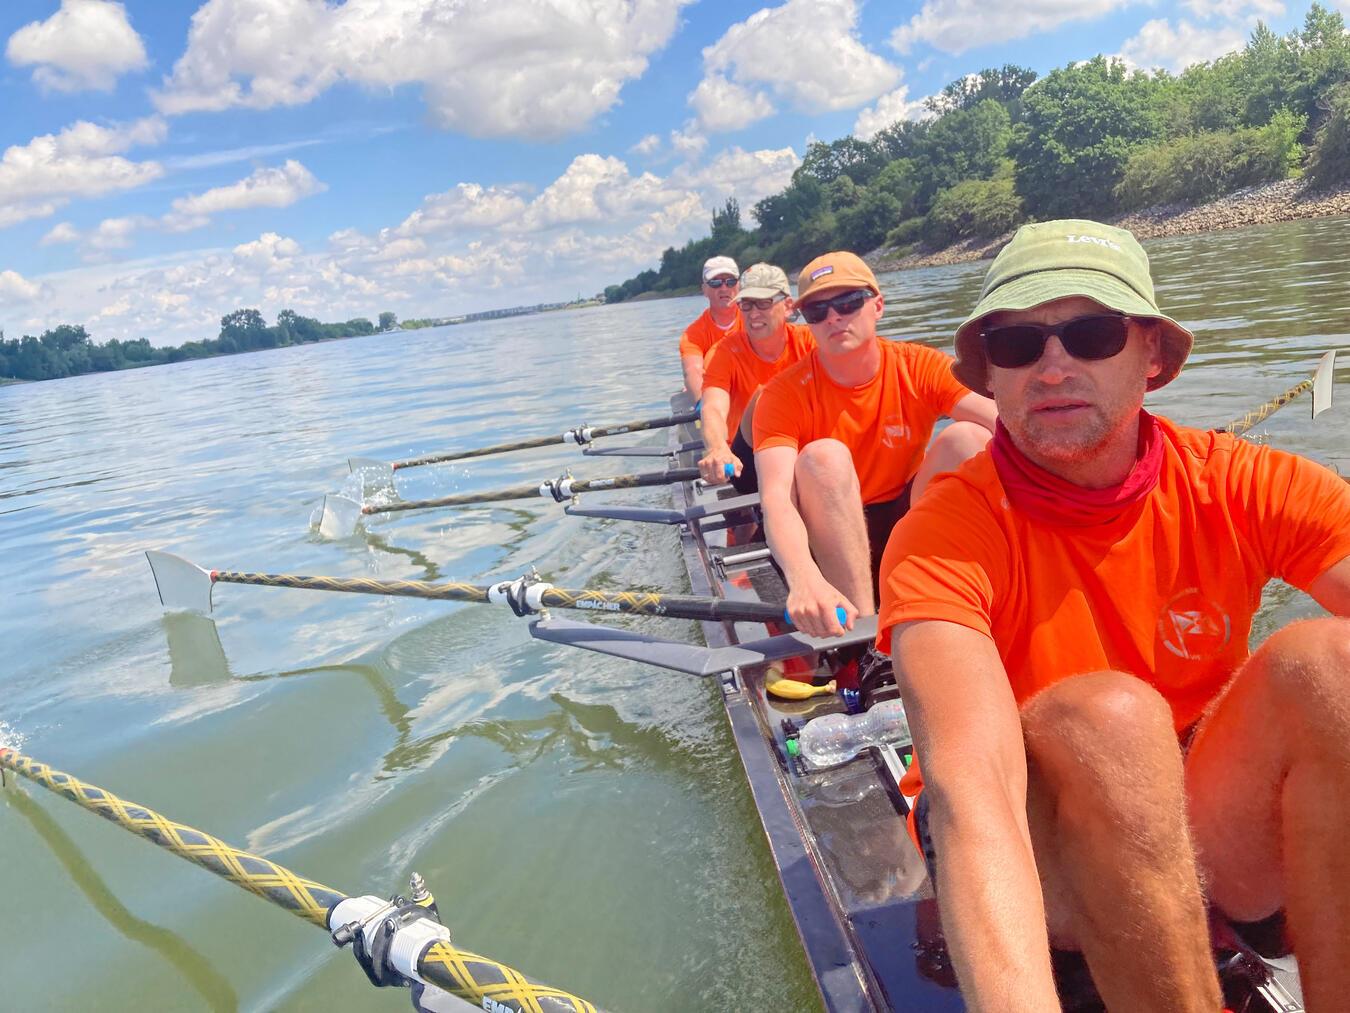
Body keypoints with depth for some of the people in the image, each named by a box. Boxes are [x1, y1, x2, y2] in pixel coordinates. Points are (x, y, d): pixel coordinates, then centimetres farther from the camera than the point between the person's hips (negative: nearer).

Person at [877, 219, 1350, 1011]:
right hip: (1034, 856, -2)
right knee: (1107, 715, -34)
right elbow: (969, 787, -35)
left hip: (1210, 842, 3)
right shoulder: (946, 536, -20)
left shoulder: (1248, 489, -9)